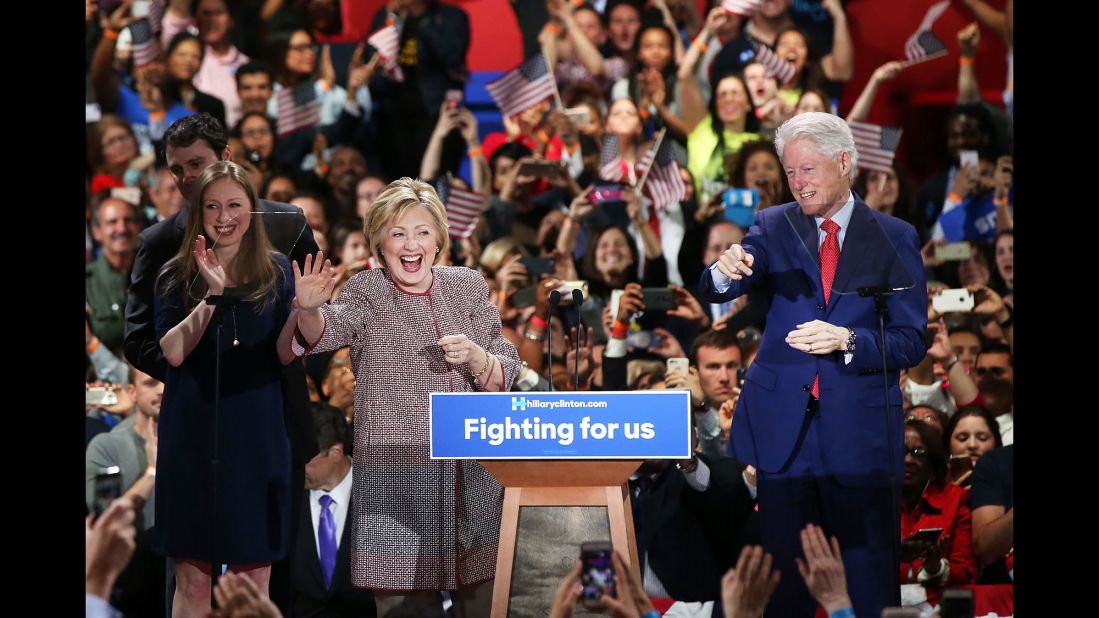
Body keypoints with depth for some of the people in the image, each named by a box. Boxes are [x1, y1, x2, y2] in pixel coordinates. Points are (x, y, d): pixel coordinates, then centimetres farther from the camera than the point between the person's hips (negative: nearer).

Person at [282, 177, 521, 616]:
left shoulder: (468, 287, 9)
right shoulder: (366, 292, 1)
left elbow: (505, 377, 9)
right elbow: (328, 330, -21)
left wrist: (475, 357, -13)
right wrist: (308, 311, -44)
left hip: (471, 475, 3)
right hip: (393, 477, -3)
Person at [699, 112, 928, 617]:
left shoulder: (895, 238, 4)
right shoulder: (773, 227, 7)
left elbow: (912, 341, -1)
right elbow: (715, 292, -7)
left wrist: (848, 341, -19)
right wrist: (725, 271, -31)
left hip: (859, 429, -1)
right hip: (783, 424, 1)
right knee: (787, 576, 6)